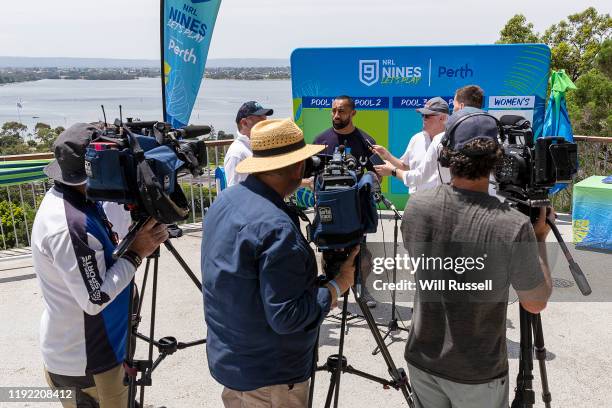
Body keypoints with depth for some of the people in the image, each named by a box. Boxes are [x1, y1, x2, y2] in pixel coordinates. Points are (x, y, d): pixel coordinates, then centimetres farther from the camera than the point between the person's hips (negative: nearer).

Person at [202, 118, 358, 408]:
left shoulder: (225, 200, -1)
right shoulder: (276, 226, -29)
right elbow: (287, 318, -26)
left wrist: (312, 265, 9)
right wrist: (339, 283, -14)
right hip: (268, 377, -8)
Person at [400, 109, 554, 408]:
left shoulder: (416, 205, -14)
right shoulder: (513, 226, -25)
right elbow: (536, 304, -10)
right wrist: (539, 237, 2)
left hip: (421, 360, 3)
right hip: (477, 375, -3)